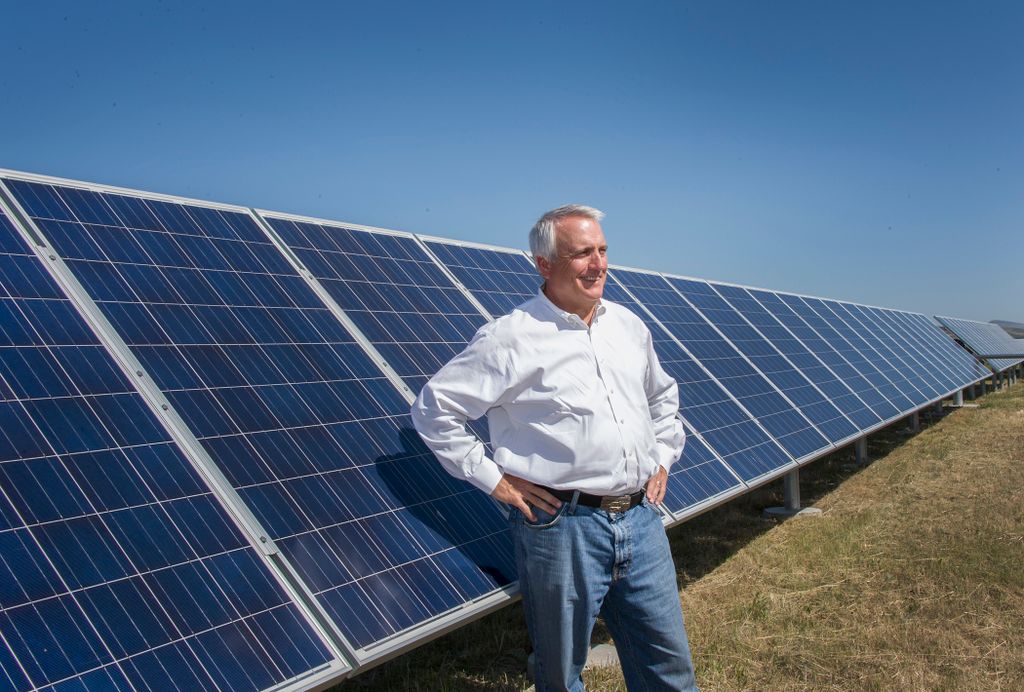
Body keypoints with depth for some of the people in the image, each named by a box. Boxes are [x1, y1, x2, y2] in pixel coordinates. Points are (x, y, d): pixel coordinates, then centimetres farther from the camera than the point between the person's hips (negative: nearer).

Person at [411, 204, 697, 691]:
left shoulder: (628, 326, 10)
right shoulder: (511, 338, -10)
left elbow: (663, 395, 28)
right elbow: (433, 409, -8)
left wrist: (663, 457, 17)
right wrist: (494, 479, -8)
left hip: (640, 519, 6)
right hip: (563, 527, -5)